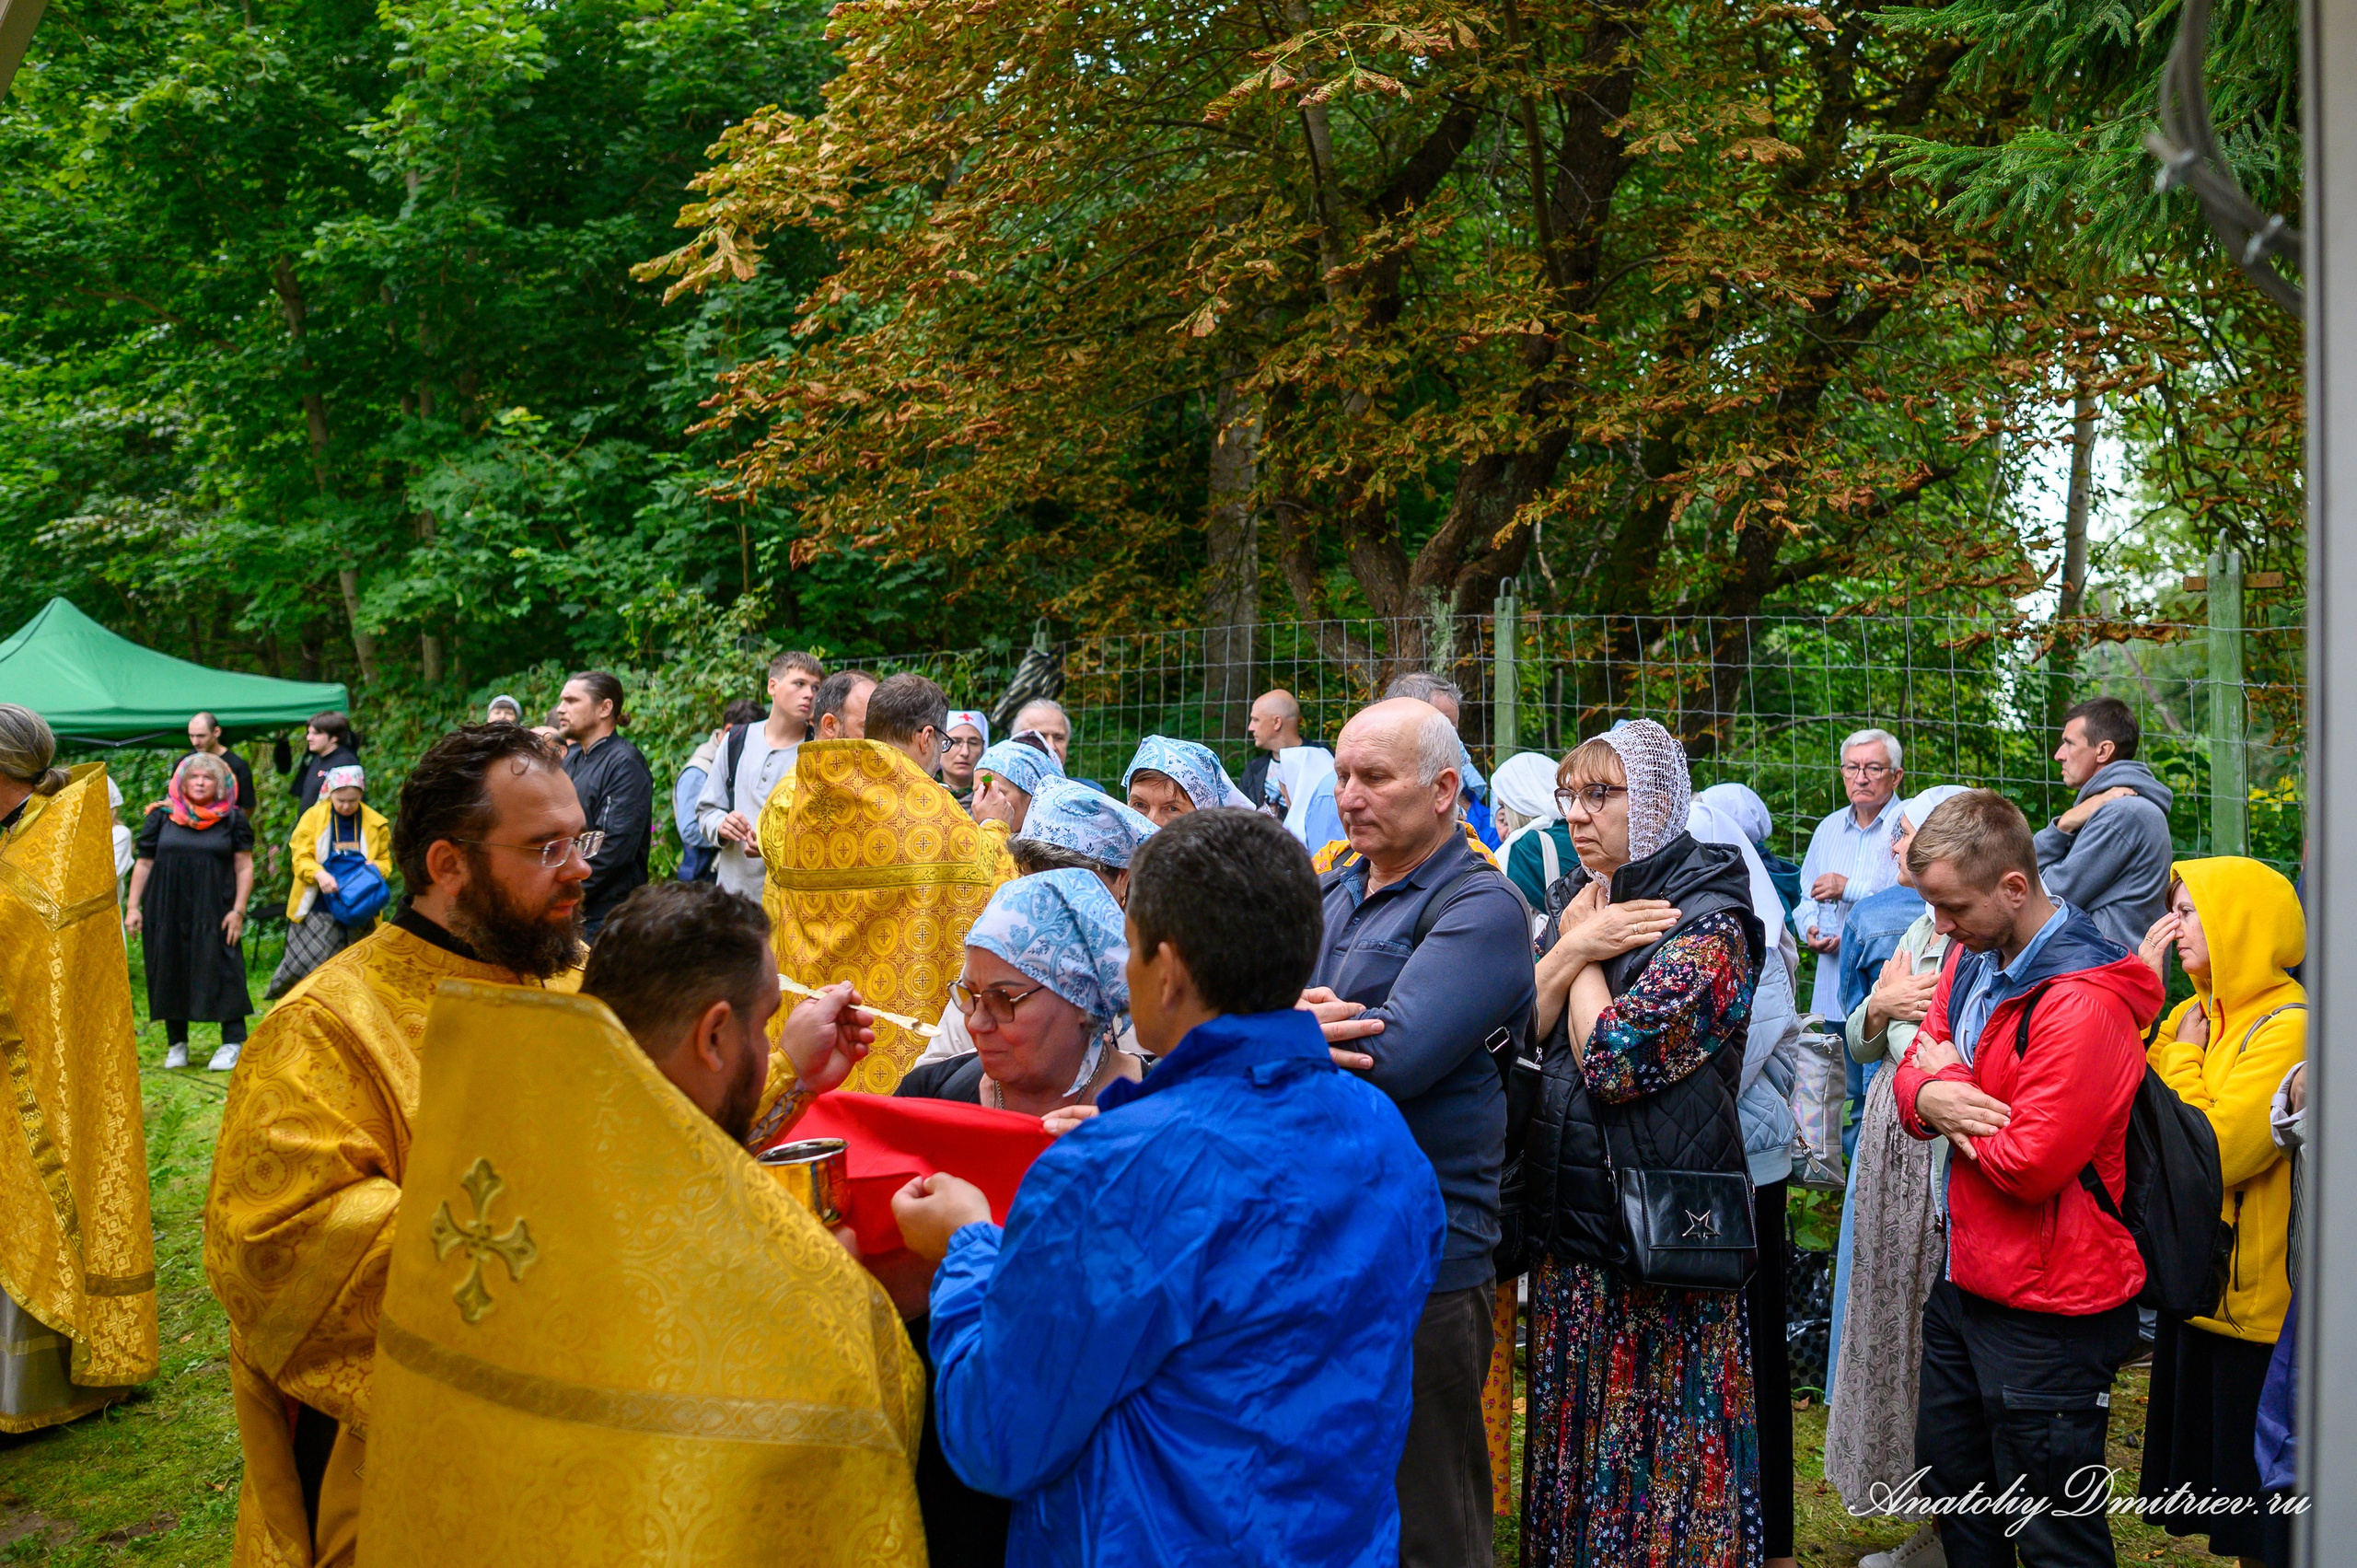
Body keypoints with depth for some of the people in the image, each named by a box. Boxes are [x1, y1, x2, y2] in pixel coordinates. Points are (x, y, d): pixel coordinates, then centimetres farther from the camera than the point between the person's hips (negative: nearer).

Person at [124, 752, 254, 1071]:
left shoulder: (232, 819, 2)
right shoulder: (162, 817, 6)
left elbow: (244, 867, 1)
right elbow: (143, 864, 9)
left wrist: (238, 910, -7)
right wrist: (133, 907, 4)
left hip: (214, 912, -2)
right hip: (166, 913, 2)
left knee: (222, 972, -6)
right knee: (170, 973, 7)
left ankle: (233, 1043, 0)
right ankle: (176, 1044, 19)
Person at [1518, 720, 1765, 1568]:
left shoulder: (1708, 923, -11)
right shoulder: (1572, 901, 10)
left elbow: (1614, 1058, -21)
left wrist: (1584, 954, -8)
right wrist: (1575, 947, -9)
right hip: (1569, 1229, 7)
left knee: (1663, 1459, 4)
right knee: (1574, 1440, 16)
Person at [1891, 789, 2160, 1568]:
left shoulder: (2083, 1004, -24)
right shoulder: (1973, 961, 5)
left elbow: (2028, 1165, -26)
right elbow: (1916, 1068, 9)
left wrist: (1950, 1082, -11)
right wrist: (1925, 1096, -15)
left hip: (2046, 1314, -9)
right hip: (1965, 1282, 9)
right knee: (1951, 1483, 22)